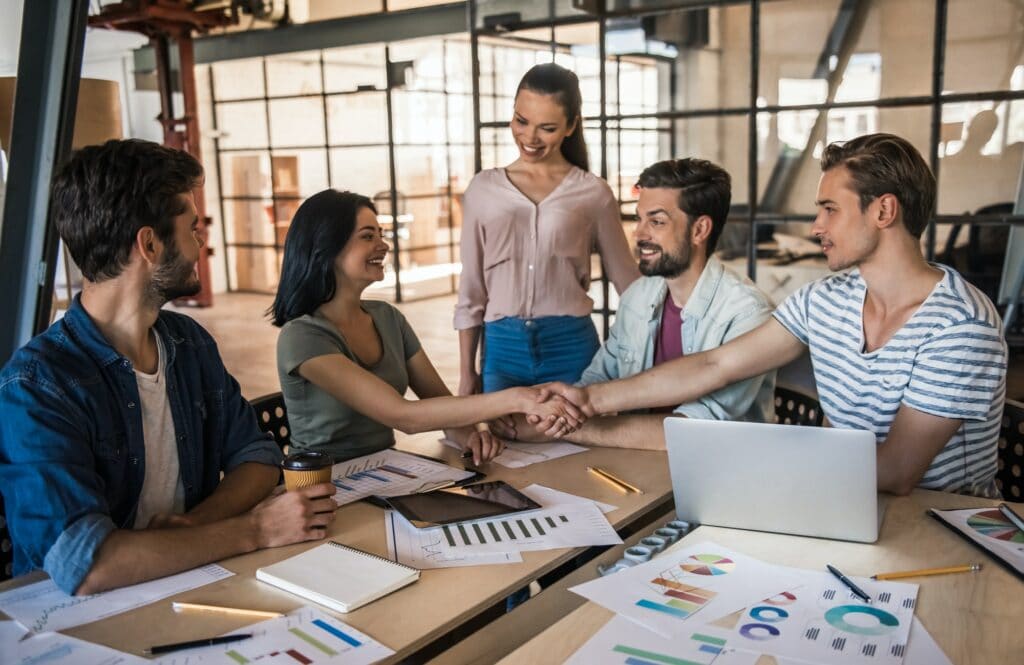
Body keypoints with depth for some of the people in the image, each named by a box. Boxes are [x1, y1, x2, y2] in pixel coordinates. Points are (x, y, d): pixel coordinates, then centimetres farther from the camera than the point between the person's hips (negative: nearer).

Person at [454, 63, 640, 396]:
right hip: (502, 348, 1)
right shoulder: (483, 189, 6)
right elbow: (471, 291, 8)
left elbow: (627, 280, 7)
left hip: (571, 346, -1)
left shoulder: (594, 192, 1)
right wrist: (466, 371, 8)